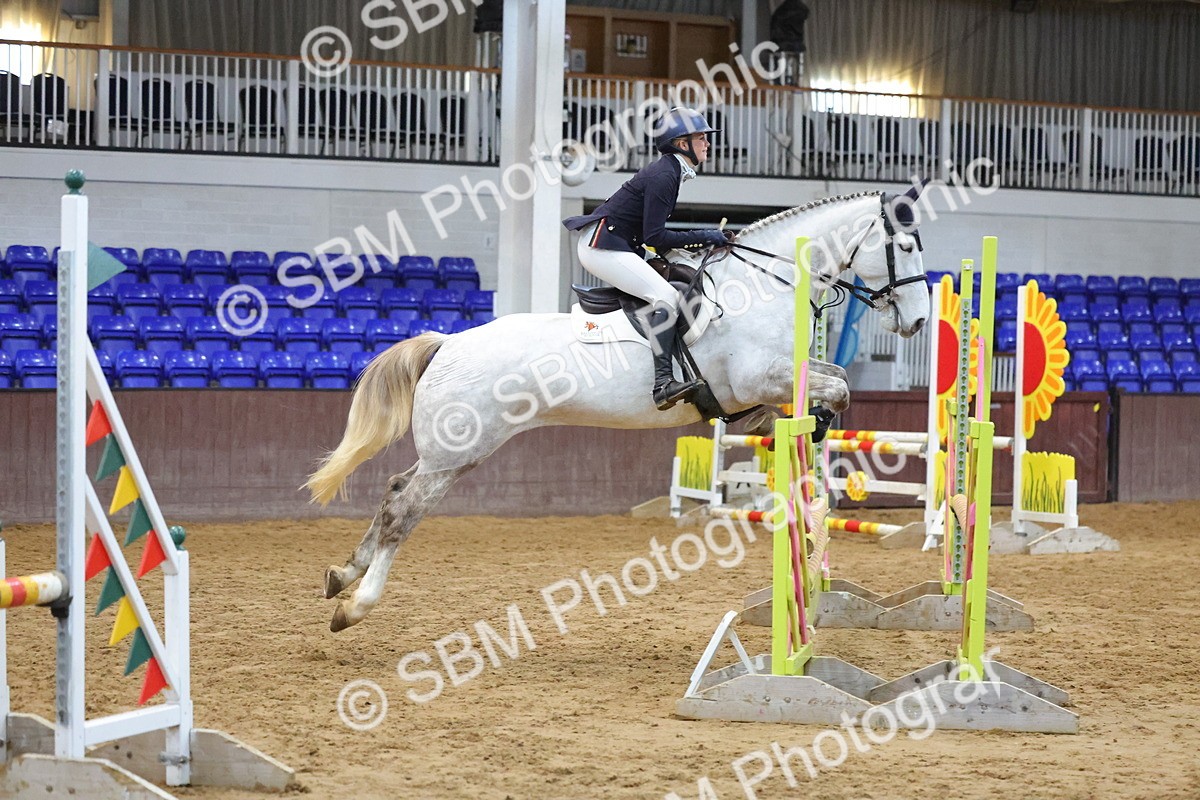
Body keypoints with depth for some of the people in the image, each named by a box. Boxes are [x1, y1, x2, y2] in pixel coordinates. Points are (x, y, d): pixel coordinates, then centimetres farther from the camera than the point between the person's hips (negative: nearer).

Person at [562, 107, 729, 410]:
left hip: (615, 245, 11)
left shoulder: (669, 172, 14)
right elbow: (654, 237, -21)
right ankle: (663, 383, -35)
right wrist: (702, 237, -15)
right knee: (666, 297, -23)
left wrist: (700, 242, 12)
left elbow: (653, 233, 19)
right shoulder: (663, 176, -16)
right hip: (602, 245, -11)